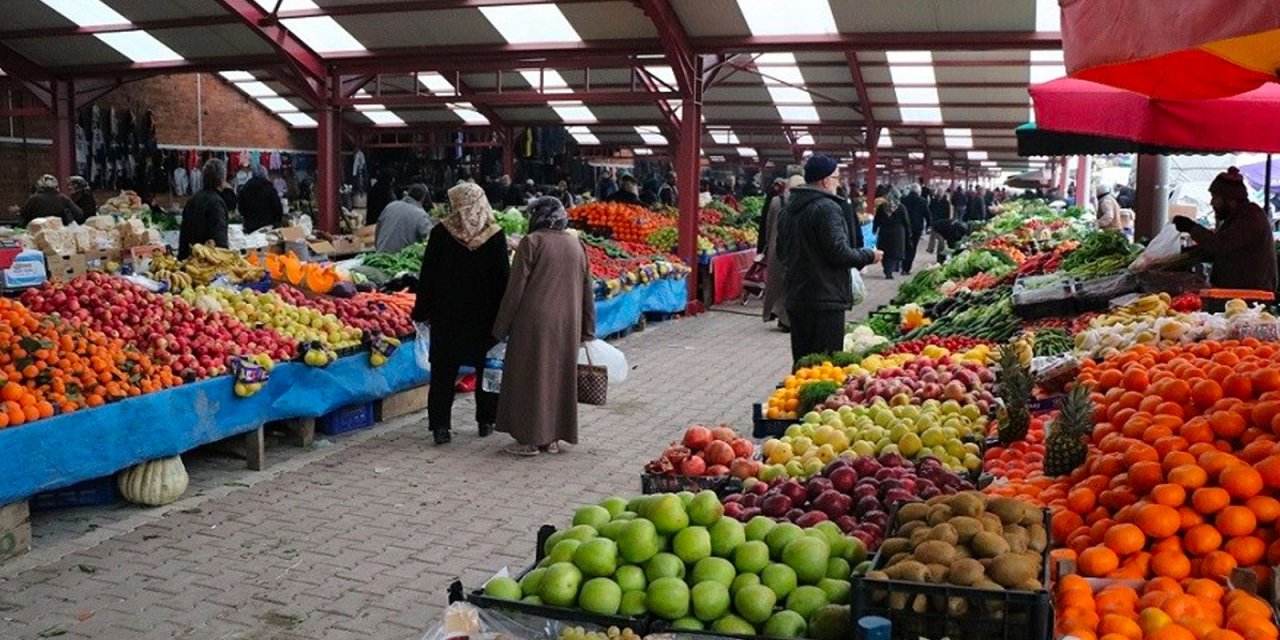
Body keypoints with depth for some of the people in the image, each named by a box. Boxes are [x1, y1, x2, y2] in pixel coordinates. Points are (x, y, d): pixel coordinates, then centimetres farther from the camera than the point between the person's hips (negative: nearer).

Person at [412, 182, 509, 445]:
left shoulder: (442, 232, -7)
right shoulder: (495, 235, -6)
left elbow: (428, 275, -4)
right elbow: (503, 277, -3)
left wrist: (422, 311, 3)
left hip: (447, 315, -1)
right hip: (485, 315, 1)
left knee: (444, 371, 6)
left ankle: (440, 426, 1)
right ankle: (486, 421, 20)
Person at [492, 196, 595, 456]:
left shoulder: (531, 242, -9)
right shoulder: (576, 244, 8)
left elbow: (516, 288, -10)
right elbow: (587, 290, 11)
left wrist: (502, 326, -2)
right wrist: (587, 330, 17)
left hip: (535, 321, -5)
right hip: (567, 324, 5)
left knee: (530, 377, 4)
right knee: (560, 376, 13)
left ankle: (529, 439, 7)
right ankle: (553, 438, 18)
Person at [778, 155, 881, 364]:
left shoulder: (789, 208, 13)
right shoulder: (827, 208, -15)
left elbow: (781, 252, 20)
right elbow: (839, 253, -19)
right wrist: (869, 256, -4)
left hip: (795, 297, 9)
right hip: (825, 298, -9)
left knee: (802, 362, 15)